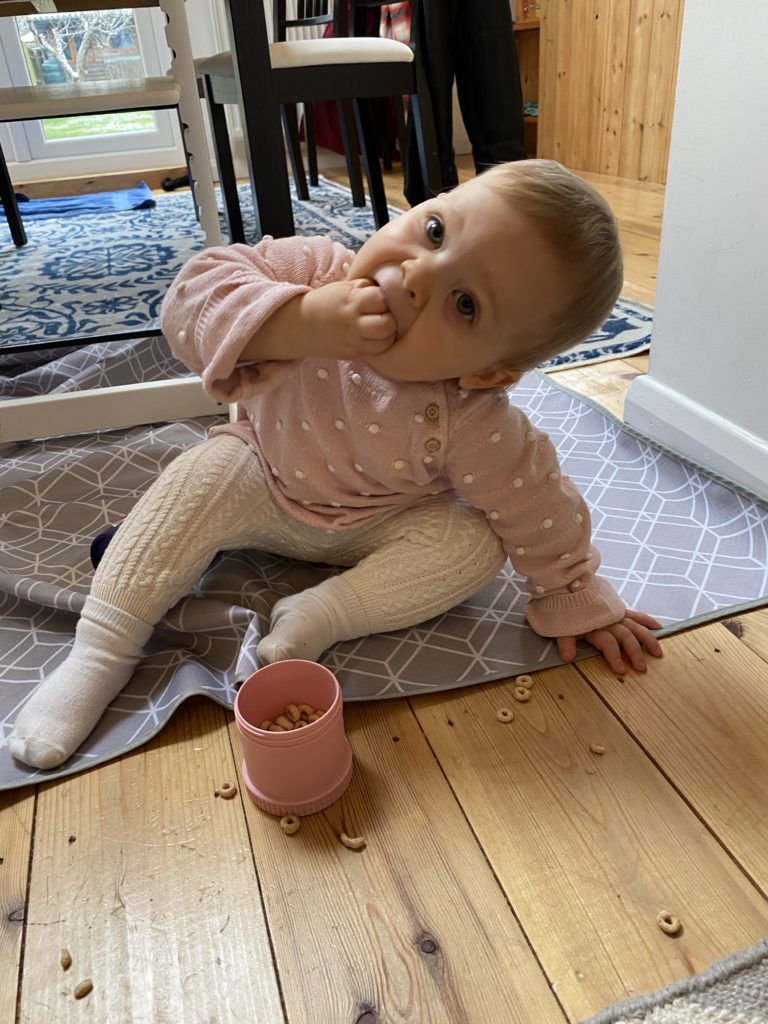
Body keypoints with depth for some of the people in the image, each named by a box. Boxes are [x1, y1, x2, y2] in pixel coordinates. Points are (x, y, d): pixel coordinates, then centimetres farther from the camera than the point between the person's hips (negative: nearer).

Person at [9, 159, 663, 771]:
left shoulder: (472, 424, -34)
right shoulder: (318, 271, -29)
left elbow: (538, 511, -21)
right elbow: (192, 297, -34)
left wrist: (574, 599, -10)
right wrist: (301, 324, -51)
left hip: (384, 525, -1)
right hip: (264, 478, 2)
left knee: (475, 545, -21)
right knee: (201, 479, -20)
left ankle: (322, 616, -22)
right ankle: (100, 653, -10)